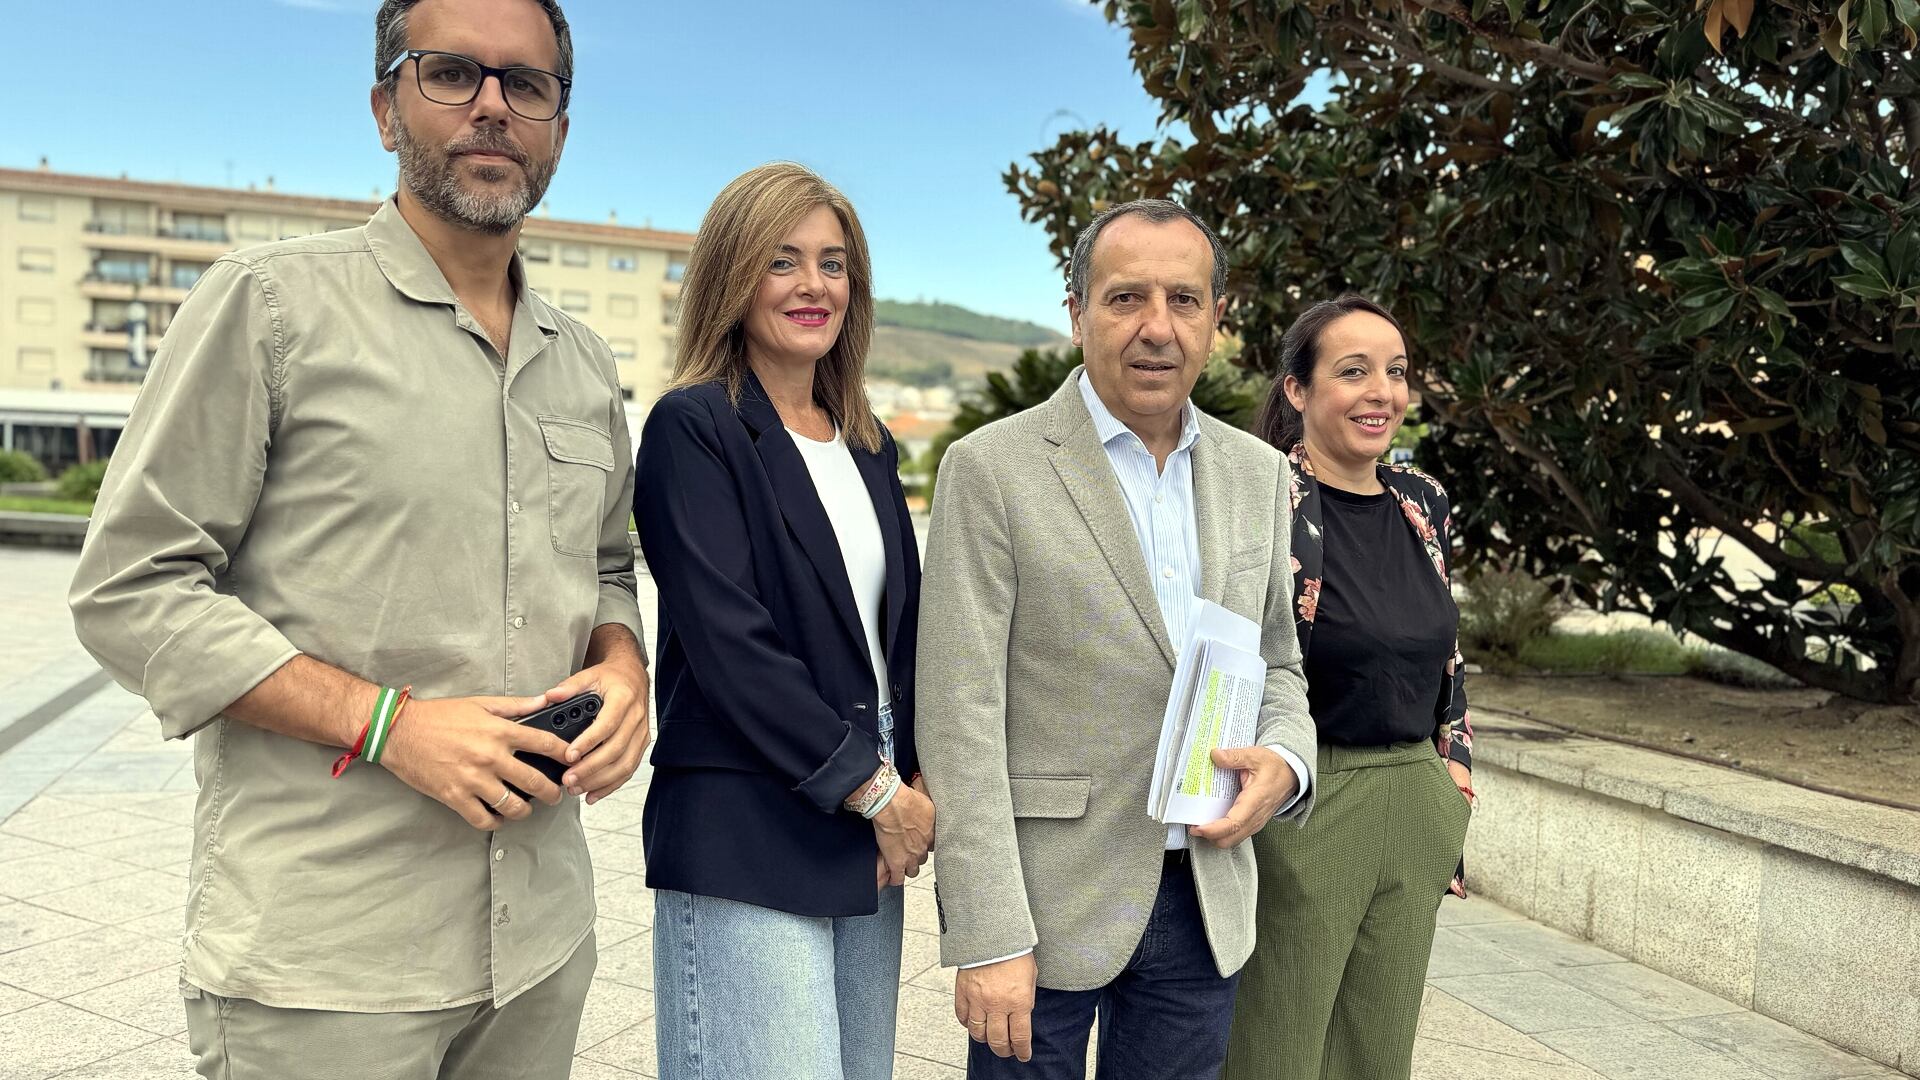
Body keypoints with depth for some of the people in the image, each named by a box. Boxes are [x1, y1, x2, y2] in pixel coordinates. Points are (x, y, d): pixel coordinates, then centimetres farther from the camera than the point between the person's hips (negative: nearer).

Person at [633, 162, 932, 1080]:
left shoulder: (868, 447, 13)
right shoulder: (693, 427, -7)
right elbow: (727, 643, -15)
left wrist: (917, 786, 0)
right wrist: (875, 793, -11)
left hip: (870, 836, 6)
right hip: (746, 843, -6)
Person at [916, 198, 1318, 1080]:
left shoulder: (1257, 473, 6)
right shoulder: (991, 469, -10)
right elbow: (960, 718, -13)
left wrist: (1285, 761, -7)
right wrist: (987, 940, -16)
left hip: (1207, 899, 5)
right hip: (1045, 900, -4)